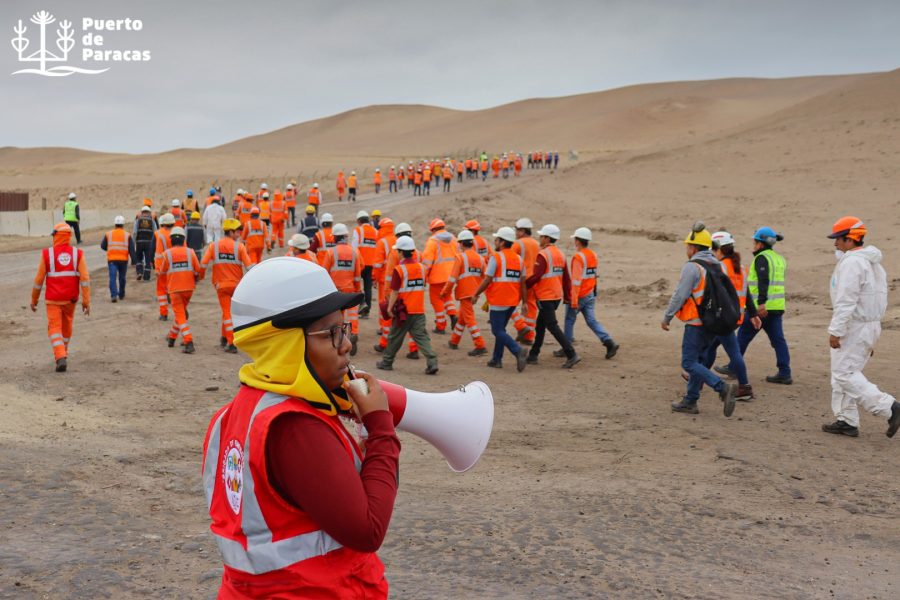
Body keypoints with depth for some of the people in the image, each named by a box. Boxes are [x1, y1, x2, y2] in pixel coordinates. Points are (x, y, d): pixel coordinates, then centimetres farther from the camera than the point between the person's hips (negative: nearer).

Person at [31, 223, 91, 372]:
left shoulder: (47, 254, -8)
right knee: (67, 325, 22)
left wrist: (34, 300, 9)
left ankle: (61, 358, -18)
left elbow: (39, 280, -4)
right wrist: (86, 301, -9)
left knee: (54, 328, -1)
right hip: (70, 298, 3)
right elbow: (85, 278, -11)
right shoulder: (78, 254, -4)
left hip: (53, 299, -3)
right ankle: (64, 352, 39)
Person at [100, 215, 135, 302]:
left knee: (113, 277, -6)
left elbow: (103, 246, 11)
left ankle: (113, 295, -20)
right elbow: (132, 249, -3)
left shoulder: (108, 234, 3)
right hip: (123, 260, 1)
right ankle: (121, 295, 25)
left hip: (112, 259, -1)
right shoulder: (127, 235, 1)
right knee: (122, 278, 14)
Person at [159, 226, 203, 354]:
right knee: (182, 312, 22)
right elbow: (198, 270, 0)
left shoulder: (167, 254, -5)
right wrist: (195, 278, 20)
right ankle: (172, 337, 34)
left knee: (180, 315, -1)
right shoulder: (190, 252, -1)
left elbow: (162, 271, 6)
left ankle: (189, 343, -14)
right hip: (189, 287, 3)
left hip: (174, 288, -3)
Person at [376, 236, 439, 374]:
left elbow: (394, 291, -15)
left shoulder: (399, 270, -14)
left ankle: (386, 362, 25)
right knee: (421, 336, 4)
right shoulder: (421, 267, 5)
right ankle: (432, 362, -11)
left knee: (395, 337, 10)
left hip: (403, 311, -4)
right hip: (419, 310, 4)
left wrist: (389, 307, -7)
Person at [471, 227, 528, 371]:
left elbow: (487, 280, -13)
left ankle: (518, 351, -21)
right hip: (512, 301, 7)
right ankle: (497, 359, 20)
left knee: (498, 331, -3)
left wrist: (476, 294, -1)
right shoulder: (518, 259, 9)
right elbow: (522, 282, 8)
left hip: (498, 301, -7)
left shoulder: (496, 257, -11)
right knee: (500, 329, 18)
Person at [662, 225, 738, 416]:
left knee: (689, 363, -5)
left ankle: (723, 388, -20)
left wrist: (666, 317, -6)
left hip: (697, 323, -9)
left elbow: (679, 295, -16)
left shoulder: (692, 267, -14)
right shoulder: (718, 266, 12)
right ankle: (690, 402, 18)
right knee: (698, 361, 15)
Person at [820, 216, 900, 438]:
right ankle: (847, 421, 15)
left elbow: (846, 301, -23)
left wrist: (835, 331, -21)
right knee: (844, 373, 14)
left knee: (845, 374, -8)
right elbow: (876, 298, 19)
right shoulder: (872, 262, 16)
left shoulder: (851, 262, -17)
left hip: (854, 327, -10)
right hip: (870, 325, 10)